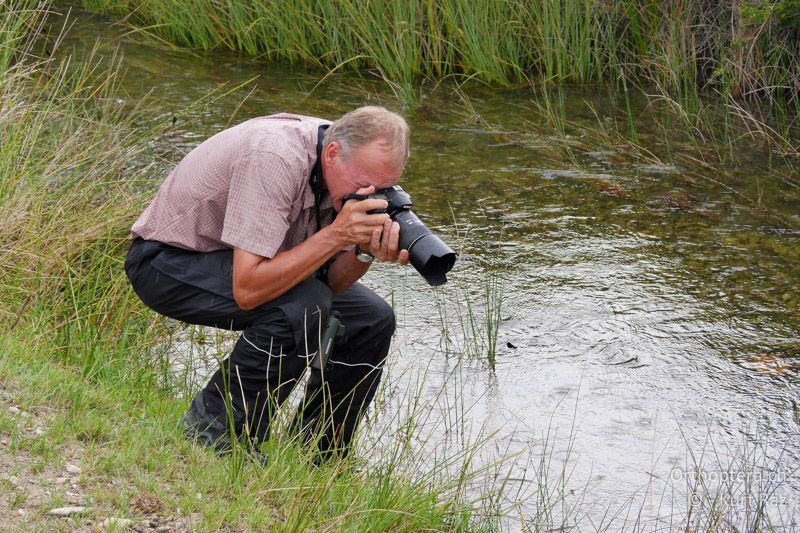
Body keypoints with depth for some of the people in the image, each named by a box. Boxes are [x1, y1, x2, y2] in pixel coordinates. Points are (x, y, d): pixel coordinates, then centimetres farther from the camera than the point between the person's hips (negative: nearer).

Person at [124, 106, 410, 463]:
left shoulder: (357, 169, -11)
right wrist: (337, 234, -41)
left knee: (372, 320, -4)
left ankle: (315, 457, 11)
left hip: (249, 260, 8)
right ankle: (213, 428, -12)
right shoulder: (276, 159, -35)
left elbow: (331, 281, -7)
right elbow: (247, 290, -40)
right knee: (303, 306, -31)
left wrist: (366, 252, -28)